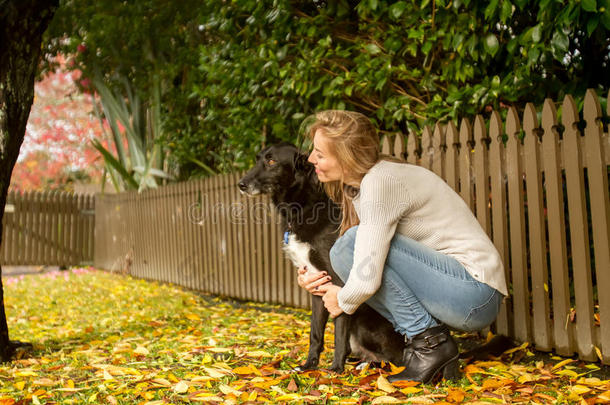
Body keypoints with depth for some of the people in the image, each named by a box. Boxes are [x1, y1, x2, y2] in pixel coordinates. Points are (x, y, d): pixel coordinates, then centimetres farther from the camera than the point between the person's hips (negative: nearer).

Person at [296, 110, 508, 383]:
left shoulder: (380, 181, -20)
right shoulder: (355, 186, 9)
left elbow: (367, 280, -26)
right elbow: (364, 267, 17)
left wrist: (342, 302, -4)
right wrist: (319, 281, -1)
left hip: (475, 291, -9)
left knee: (353, 242, -18)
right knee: (343, 255, 7)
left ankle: (429, 341, -8)